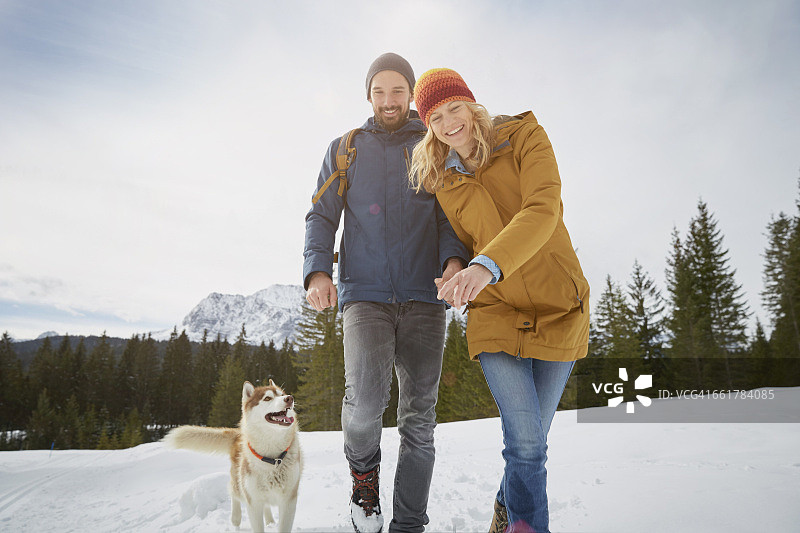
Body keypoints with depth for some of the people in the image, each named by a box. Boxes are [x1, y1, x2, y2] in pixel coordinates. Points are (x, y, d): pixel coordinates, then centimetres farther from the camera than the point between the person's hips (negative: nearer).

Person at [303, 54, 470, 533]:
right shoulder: (345, 149, 16)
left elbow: (451, 215, 8)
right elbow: (322, 217, 13)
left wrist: (455, 258, -14)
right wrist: (318, 270, -6)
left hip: (423, 296, 1)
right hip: (364, 292, 0)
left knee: (420, 417, 0)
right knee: (367, 395, -22)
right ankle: (364, 471, 10)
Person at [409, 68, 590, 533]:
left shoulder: (526, 137, -7)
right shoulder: (441, 182, 4)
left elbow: (542, 211, -23)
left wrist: (488, 265, -37)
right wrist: (462, 279, -3)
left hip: (558, 307, 0)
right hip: (496, 311, 1)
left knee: (532, 437, 11)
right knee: (526, 440, -12)